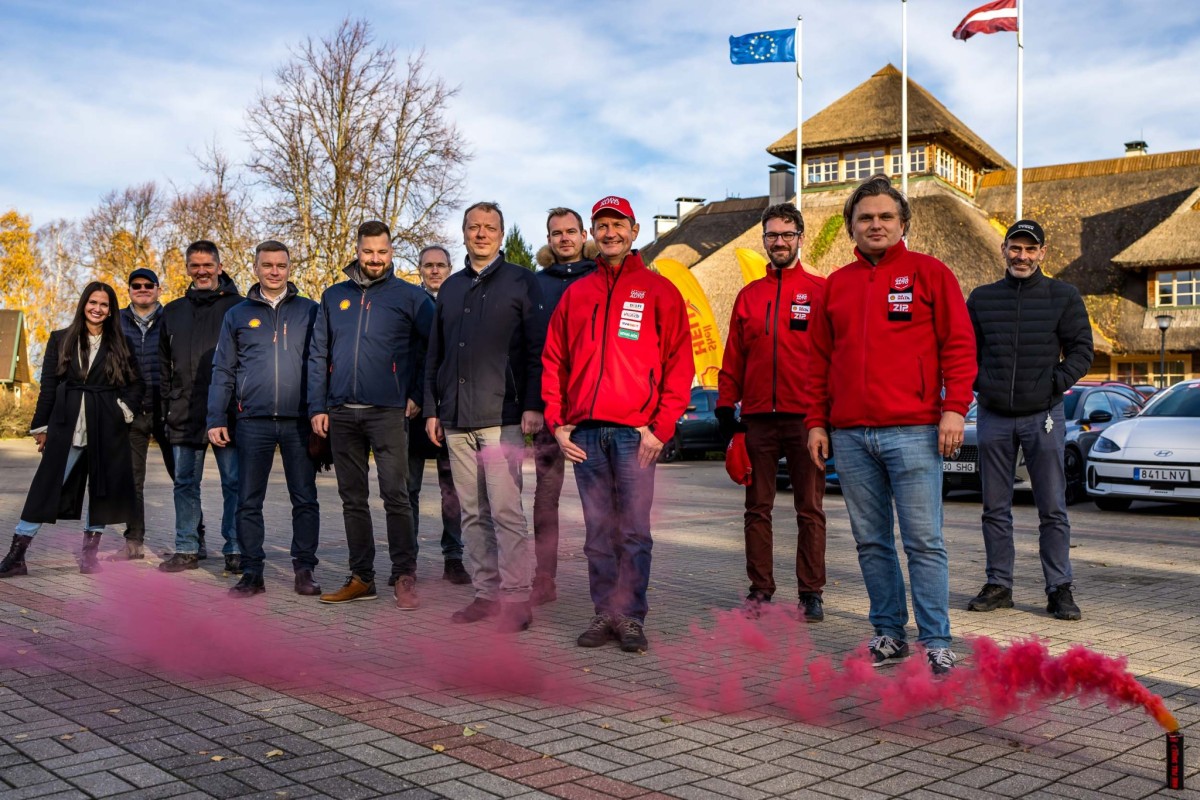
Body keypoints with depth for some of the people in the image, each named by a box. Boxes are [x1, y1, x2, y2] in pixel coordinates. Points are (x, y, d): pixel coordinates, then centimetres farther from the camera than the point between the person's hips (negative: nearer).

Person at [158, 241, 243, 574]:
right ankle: (186, 549, 16)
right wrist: (166, 405, 11)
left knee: (234, 482, -1)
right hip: (185, 413, 4)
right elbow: (164, 363, 20)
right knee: (185, 483, 8)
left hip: (228, 411, -4)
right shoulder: (173, 311, 16)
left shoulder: (237, 307, 2)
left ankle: (235, 550, 5)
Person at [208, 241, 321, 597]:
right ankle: (252, 573, 12)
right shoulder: (238, 315, 12)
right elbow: (223, 371, 11)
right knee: (249, 502, 4)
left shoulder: (309, 311, 8)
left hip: (299, 420, -1)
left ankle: (304, 570, 12)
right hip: (253, 421, 1)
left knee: (305, 499, 2)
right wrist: (216, 419, 3)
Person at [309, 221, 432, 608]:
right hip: (342, 415, 5)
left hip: (388, 412, -4)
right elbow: (318, 355, 12)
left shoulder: (409, 296, 2)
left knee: (395, 495, -8)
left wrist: (418, 395, -4)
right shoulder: (334, 296, 13)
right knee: (352, 499, 9)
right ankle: (361, 578, 17)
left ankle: (404, 577, -2)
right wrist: (317, 408, 5)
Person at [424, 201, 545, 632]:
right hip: (456, 421, 6)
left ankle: (515, 598, -2)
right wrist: (432, 409, 14)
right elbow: (434, 354, 21)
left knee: (506, 511, -8)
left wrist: (533, 405, -12)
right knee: (473, 514, 8)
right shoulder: (451, 288, 19)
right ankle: (486, 592, 15)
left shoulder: (520, 281, 3)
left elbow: (537, 349, -3)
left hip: (502, 419, -5)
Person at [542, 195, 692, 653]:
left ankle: (631, 616, 6)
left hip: (635, 431, -3)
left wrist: (660, 426, -8)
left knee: (634, 532, -1)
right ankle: (604, 614, 15)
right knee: (598, 533, 8)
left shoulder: (658, 290, 6)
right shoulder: (575, 294, 16)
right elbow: (553, 362, 15)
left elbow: (679, 363, 0)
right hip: (584, 432, 3)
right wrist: (557, 422, 4)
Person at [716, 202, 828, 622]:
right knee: (757, 507, 7)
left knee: (810, 508, 2)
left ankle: (811, 593, 9)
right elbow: (733, 357, 12)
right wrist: (725, 406, 6)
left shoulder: (820, 291, 3)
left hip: (805, 416, -3)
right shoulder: (749, 295, 13)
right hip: (758, 417, 3)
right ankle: (760, 588, 15)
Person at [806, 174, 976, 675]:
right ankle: (888, 633, 19)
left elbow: (959, 344, 0)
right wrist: (816, 422, 11)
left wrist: (954, 408, -10)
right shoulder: (836, 284, 16)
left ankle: (935, 643, 4)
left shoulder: (929, 273, 4)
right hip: (850, 435, 4)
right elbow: (820, 359, 16)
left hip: (912, 431, -4)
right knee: (871, 541, 9)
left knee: (923, 541, -3)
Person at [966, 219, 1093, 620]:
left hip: (1042, 415, -2)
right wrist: (979, 386, 1)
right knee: (995, 508, 6)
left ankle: (1059, 589, 8)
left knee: (1053, 509, 1)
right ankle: (999, 585, 15)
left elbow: (1081, 351, 4)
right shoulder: (982, 298, 10)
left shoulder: (1063, 297, 4)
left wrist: (1054, 386, -8)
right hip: (993, 417, 2)